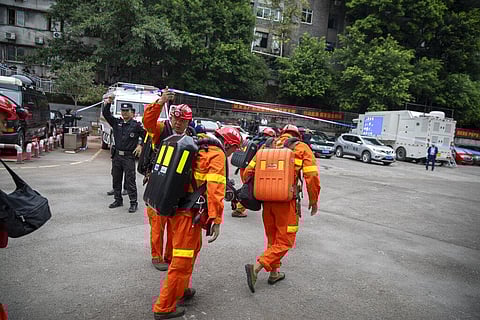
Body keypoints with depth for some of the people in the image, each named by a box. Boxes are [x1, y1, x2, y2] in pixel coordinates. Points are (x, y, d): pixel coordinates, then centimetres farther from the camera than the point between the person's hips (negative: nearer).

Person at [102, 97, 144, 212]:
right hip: (116, 155, 5)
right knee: (116, 179, 13)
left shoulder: (136, 125, -3)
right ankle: (118, 200, 27)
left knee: (130, 180, -4)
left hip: (129, 156, -5)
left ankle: (133, 203, 3)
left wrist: (140, 145, -6)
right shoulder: (116, 122, 9)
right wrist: (108, 103, -8)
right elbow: (106, 114, 5)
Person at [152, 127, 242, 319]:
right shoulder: (217, 155, -10)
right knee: (183, 259, 1)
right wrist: (216, 220, -20)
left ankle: (180, 290, 40)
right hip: (188, 212, -10)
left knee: (193, 248, 25)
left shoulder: (198, 147, 18)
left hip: (174, 205, 10)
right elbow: (215, 190, -21)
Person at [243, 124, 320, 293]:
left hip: (267, 199, 5)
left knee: (273, 237, 21)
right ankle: (257, 267, -7)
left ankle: (274, 273, 32)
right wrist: (313, 200, 5)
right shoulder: (301, 148, 2)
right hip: (286, 201, -4)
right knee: (285, 241, 7)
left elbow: (248, 172, 7)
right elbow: (312, 176, -7)